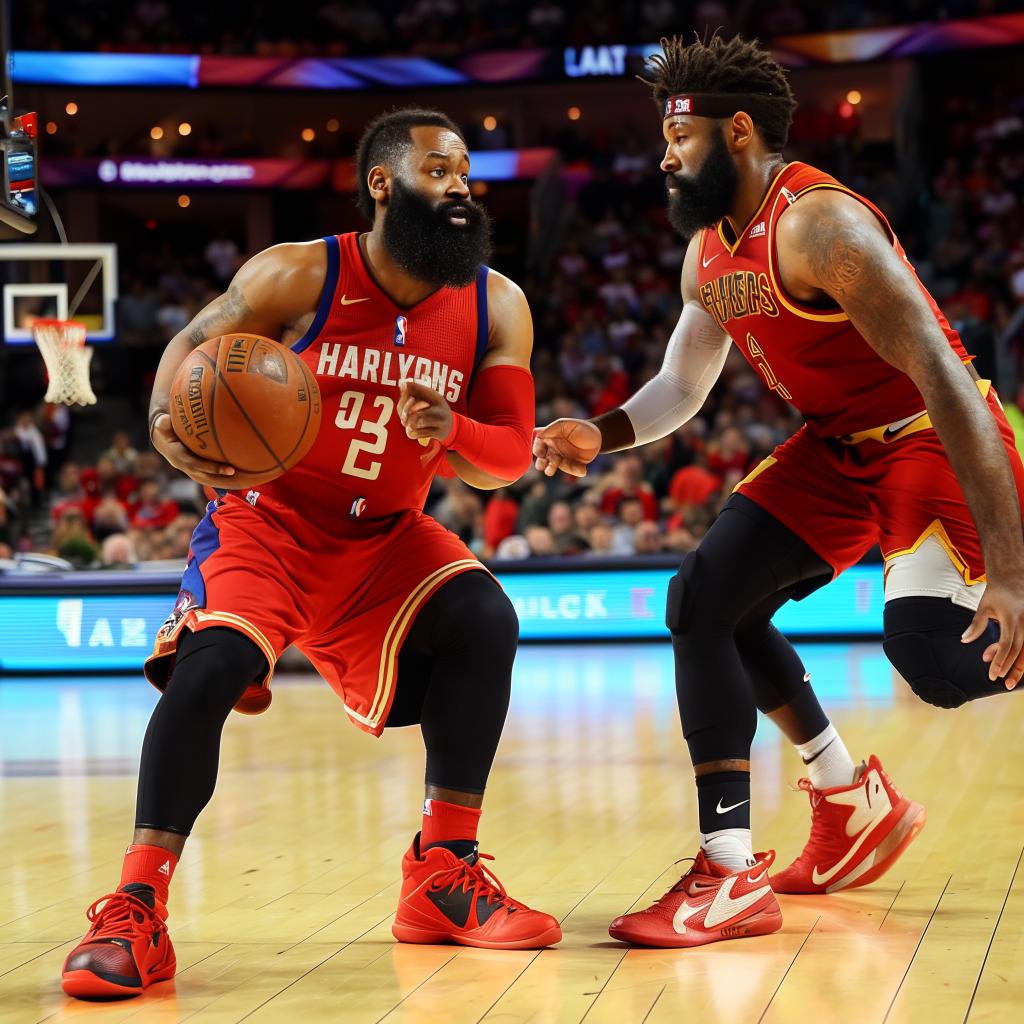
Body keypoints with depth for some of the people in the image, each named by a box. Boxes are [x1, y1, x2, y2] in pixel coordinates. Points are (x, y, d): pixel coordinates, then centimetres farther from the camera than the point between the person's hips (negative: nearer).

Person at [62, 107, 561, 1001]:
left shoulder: (497, 308, -5)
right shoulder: (299, 278, -14)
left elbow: (510, 456, -6)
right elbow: (192, 344, -2)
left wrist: (449, 432, -29)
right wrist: (167, 423, -24)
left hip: (385, 539, 4)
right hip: (267, 520, -4)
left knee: (483, 618, -20)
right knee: (211, 663, -28)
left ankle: (444, 874, -7)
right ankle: (137, 914, -21)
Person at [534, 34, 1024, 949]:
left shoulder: (816, 224, -26)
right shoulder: (709, 254, 4)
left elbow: (944, 375, -31)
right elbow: (680, 388, 17)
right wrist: (602, 435, -8)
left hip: (932, 442, -9)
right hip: (838, 447, 9)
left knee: (933, 650, -25)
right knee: (707, 598, 3)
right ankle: (853, 803, 13)